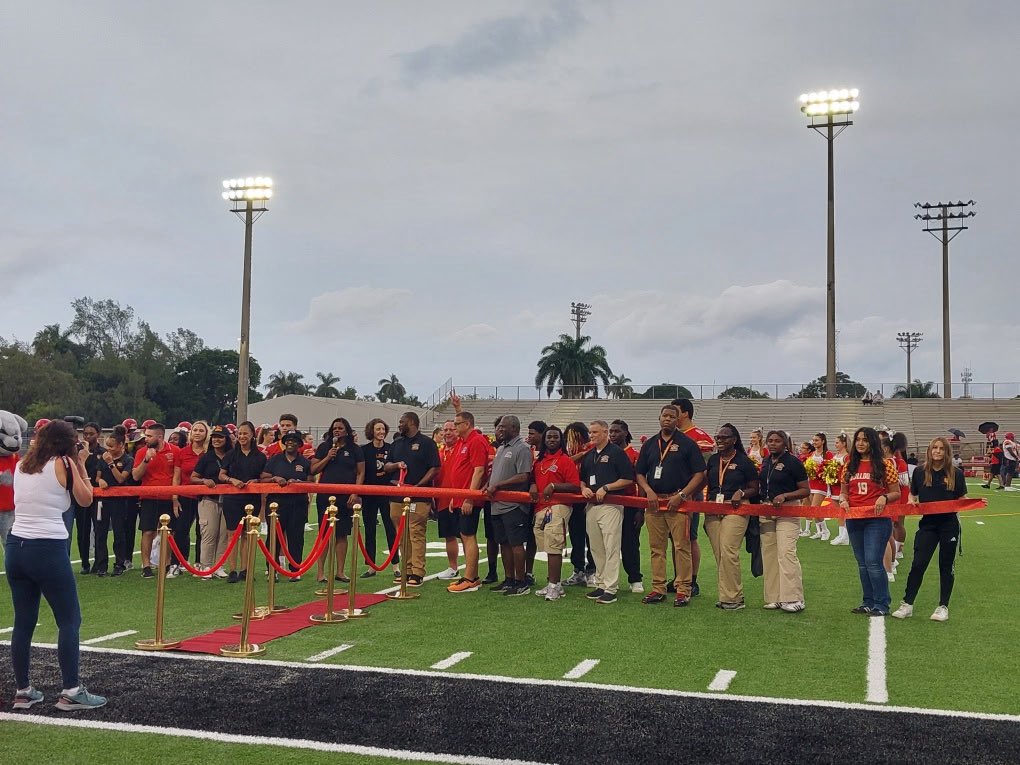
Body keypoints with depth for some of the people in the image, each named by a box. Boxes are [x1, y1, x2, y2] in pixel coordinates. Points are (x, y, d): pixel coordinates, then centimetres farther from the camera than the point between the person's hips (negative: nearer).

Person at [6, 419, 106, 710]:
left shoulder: (21, 466, 12)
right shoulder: (63, 464, -5)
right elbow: (85, 499, 5)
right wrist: (80, 464, 11)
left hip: (15, 547, 6)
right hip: (49, 550, -6)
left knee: (23, 622, 12)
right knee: (70, 621, 1)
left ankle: (22, 691, 18)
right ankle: (71, 691, -1)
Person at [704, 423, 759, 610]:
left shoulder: (744, 461, -1)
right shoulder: (713, 460, 14)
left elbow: (754, 489, 3)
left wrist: (741, 493, -15)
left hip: (735, 510, -6)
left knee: (728, 552, -14)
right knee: (718, 555, 5)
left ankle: (732, 597, -6)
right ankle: (726, 594, 14)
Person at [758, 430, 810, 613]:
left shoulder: (793, 462, -6)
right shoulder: (766, 462, 14)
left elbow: (805, 490, -6)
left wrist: (785, 496, -19)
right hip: (766, 512, 7)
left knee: (786, 553, -15)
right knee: (768, 554, 7)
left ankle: (794, 599, -13)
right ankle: (774, 598, 13)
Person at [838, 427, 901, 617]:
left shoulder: (885, 465, -3)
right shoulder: (849, 466, 10)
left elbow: (896, 493, -1)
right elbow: (843, 491, 15)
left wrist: (884, 498, -20)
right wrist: (843, 500, -6)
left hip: (877, 519, -5)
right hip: (854, 521, 5)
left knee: (873, 562, -11)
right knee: (862, 563, 12)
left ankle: (881, 605, 0)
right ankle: (868, 603, 21)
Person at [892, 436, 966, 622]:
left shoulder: (956, 474, -1)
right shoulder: (920, 473, 3)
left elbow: (962, 500, 4)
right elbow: (912, 495, 12)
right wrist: (912, 502, -9)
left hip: (949, 525, 0)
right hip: (927, 524, 1)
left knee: (946, 566, 8)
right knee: (918, 564, -4)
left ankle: (943, 607, 19)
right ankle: (907, 604, 3)